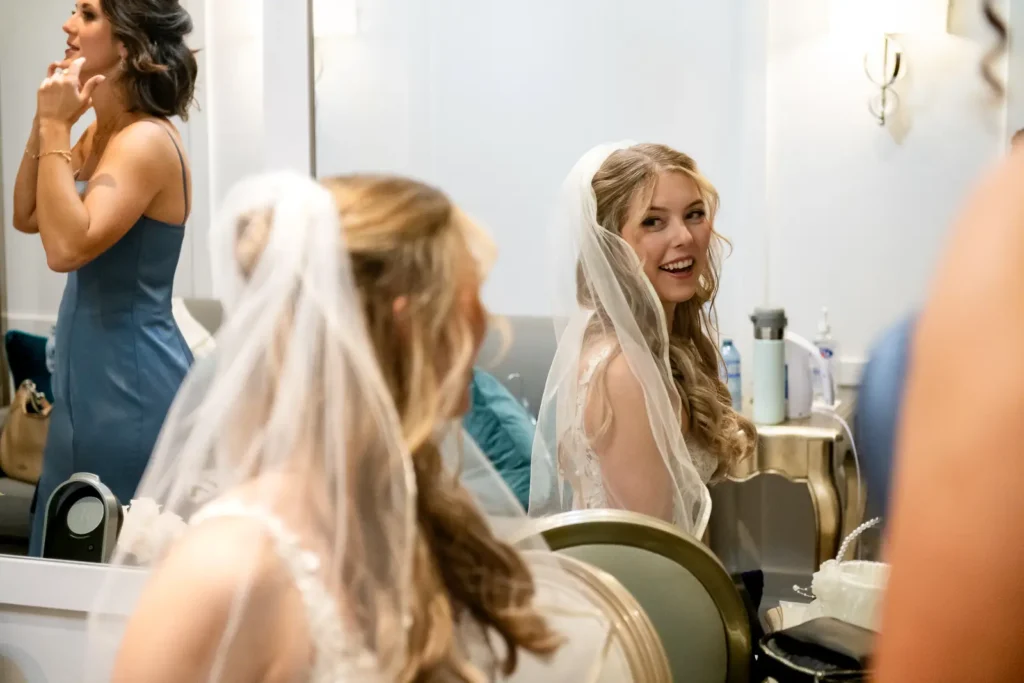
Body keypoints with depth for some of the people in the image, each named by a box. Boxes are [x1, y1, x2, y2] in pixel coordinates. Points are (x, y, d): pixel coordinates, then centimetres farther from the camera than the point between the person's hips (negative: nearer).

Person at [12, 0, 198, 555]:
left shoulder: (147, 141, -19)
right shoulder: (99, 133, 10)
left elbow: (66, 247, -28)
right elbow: (27, 218, 13)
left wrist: (55, 128, -23)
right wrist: (44, 125, 1)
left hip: (133, 382, -9)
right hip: (91, 374, 9)